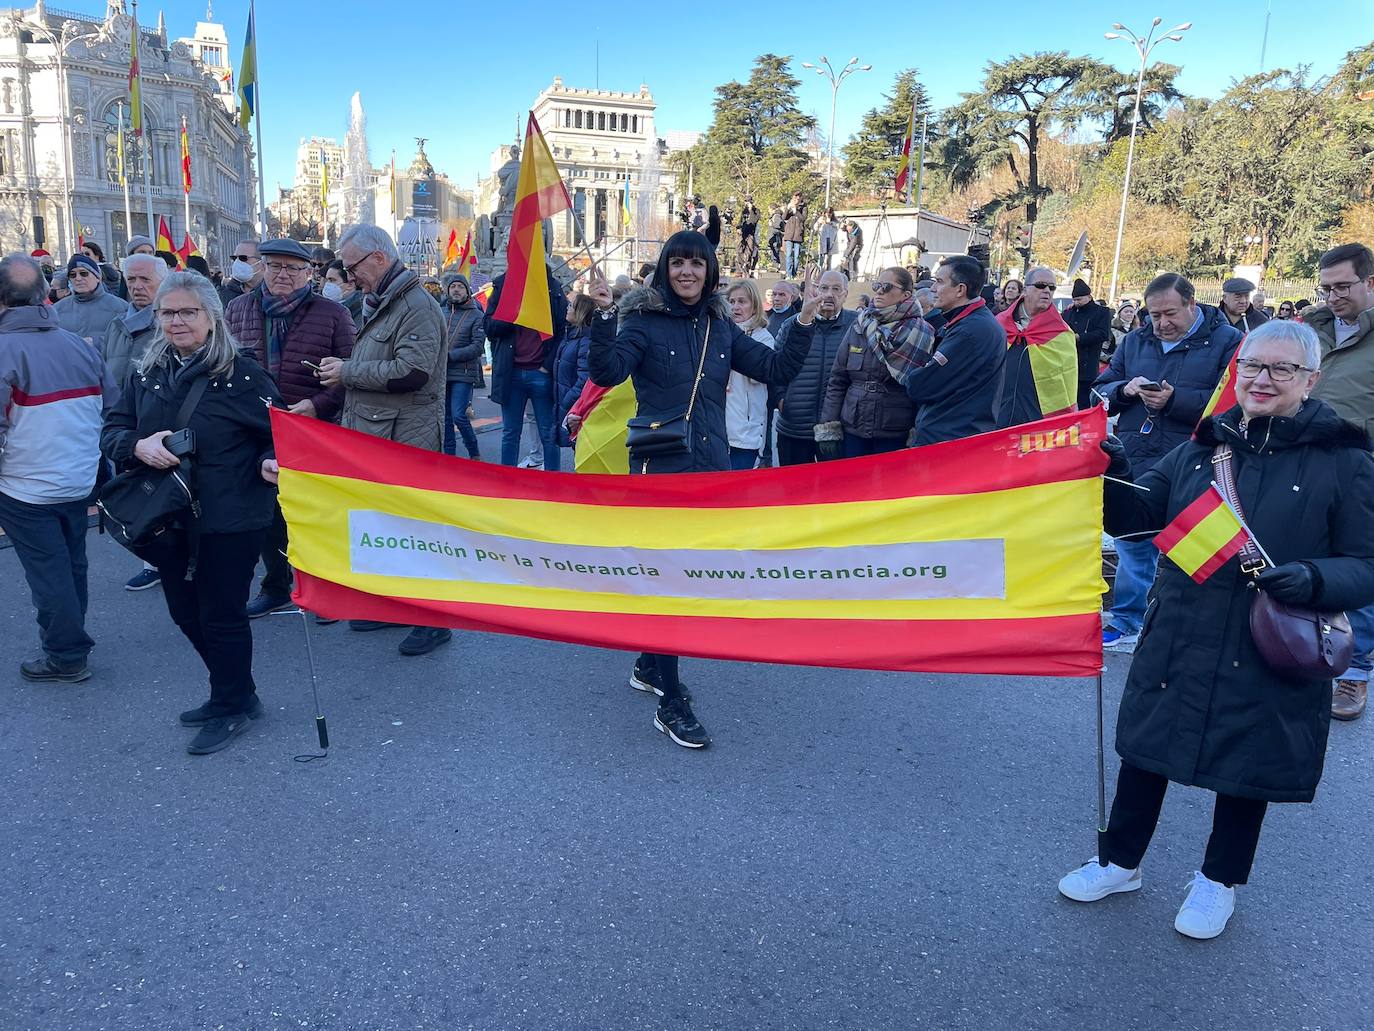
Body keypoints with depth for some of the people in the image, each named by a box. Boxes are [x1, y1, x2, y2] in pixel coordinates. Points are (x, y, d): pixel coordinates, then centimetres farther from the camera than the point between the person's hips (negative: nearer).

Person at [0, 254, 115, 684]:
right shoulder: (81, 346, 2)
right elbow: (112, 409, 10)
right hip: (80, 482, 6)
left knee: (47, 572, 5)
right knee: (72, 564, 18)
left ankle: (66, 656, 13)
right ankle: (71, 640, 33)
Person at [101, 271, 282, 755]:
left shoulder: (241, 372, -10)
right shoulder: (148, 373, 6)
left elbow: (278, 431, -5)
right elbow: (112, 429, 8)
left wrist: (270, 463, -26)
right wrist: (137, 446, -14)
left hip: (229, 520, -6)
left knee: (221, 614, 4)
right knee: (186, 611, 17)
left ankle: (230, 707, 25)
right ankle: (235, 693, 36)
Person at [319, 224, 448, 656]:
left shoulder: (418, 306, -14)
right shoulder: (377, 304, 17)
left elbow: (411, 373, -24)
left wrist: (347, 371, -14)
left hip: (406, 441, -10)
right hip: (371, 437, 10)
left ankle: (432, 619, 7)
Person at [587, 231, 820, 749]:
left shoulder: (721, 328, 11)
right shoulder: (643, 321, -5)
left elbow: (776, 368, 10)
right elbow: (607, 372, -20)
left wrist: (804, 321, 1)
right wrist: (604, 316, -31)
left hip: (711, 467, 6)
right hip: (660, 467, -6)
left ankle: (649, 665, 35)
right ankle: (670, 704, 2)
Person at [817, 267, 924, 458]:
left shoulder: (921, 334, -4)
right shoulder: (858, 326, 6)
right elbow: (837, 379, 8)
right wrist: (828, 428, 2)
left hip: (895, 436, -3)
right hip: (852, 431, 3)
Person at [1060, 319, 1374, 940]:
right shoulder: (1202, 448, 4)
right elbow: (1133, 518, 3)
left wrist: (1312, 578, -26)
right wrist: (1113, 475, -16)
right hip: (1177, 643, 3)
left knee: (1246, 769, 14)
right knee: (1145, 749, 13)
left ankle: (1219, 880, 39)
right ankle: (1119, 862, 35)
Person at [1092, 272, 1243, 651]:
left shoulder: (1227, 341, -1)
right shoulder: (1135, 341, 14)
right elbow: (1101, 391, 14)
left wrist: (1175, 400, -18)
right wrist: (1125, 389, -7)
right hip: (1133, 465, 5)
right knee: (1131, 545, 12)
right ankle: (1126, 621, 26)